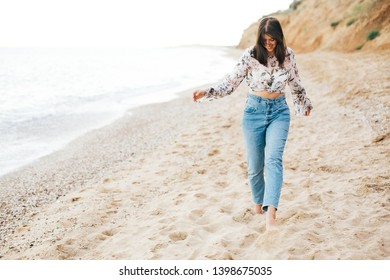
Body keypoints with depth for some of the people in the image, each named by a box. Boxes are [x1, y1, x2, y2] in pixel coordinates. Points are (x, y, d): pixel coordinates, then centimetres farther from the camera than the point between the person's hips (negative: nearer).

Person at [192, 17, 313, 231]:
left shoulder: (287, 55, -1)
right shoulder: (250, 55, -8)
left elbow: (295, 83, 16)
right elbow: (231, 82, -6)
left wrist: (304, 104, 28)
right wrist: (207, 93, -20)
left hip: (279, 111, 1)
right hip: (254, 110, 0)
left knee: (273, 159, -20)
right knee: (255, 165, 3)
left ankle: (270, 213, -28)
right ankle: (258, 205, 28)